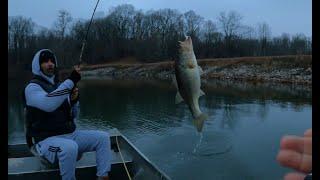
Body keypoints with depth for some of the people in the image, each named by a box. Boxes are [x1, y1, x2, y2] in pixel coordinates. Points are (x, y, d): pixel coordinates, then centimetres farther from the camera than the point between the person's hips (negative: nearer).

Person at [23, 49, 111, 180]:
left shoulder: (59, 86, 15)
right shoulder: (32, 87, -7)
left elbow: (73, 116, 14)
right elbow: (48, 104, -31)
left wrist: (74, 100, -7)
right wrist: (71, 81, -28)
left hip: (70, 135, 7)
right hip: (47, 140, -7)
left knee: (103, 137, -7)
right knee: (70, 147, -38)